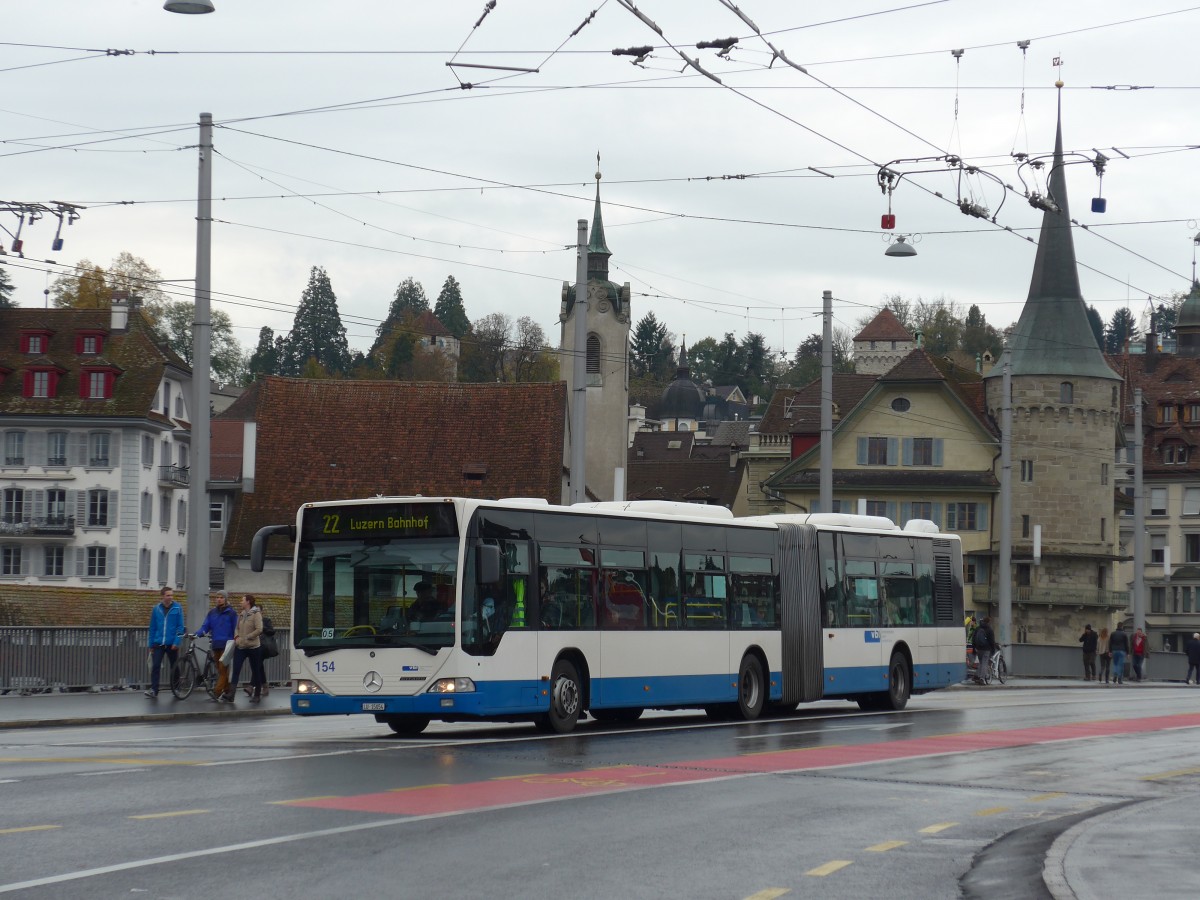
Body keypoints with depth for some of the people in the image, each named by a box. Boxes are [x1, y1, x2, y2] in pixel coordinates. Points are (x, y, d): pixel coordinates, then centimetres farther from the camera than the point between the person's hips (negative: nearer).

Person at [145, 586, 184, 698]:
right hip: (158, 643, 1)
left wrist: (176, 642, -14)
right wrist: (151, 644, 7)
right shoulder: (156, 609, 4)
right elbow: (152, 628, 8)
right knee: (155, 666, -8)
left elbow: (180, 626, -5)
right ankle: (154, 689, -6)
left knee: (174, 667, 9)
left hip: (172, 644, -1)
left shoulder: (177, 608, -3)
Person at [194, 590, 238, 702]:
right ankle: (227, 691, 17)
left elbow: (236, 630, 0)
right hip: (216, 645, 5)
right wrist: (197, 633, -12)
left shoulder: (231, 613, -1)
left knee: (223, 669, -11)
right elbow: (205, 627, 6)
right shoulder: (212, 613, 12)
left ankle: (217, 693, -16)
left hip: (227, 645, -5)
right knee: (221, 670, 9)